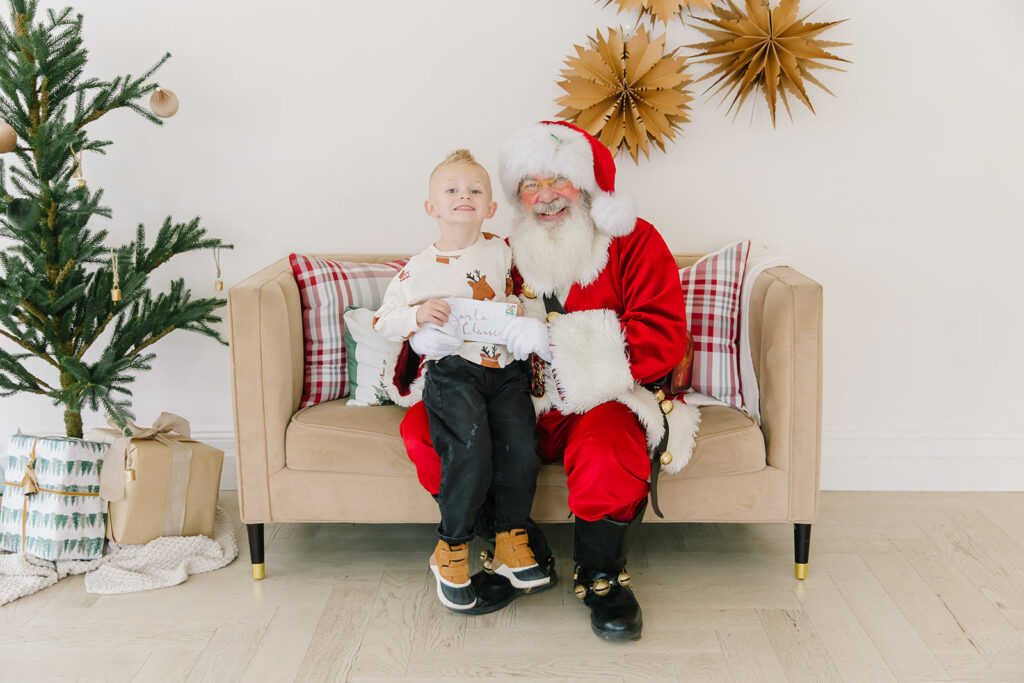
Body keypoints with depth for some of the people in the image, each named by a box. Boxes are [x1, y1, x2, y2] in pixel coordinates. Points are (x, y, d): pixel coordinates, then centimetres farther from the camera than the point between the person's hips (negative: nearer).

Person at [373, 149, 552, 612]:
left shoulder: (503, 252, 11)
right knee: (471, 450, -25)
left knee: (521, 448, -17)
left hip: (505, 369, 3)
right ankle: (451, 550, -7)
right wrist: (417, 315, -13)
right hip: (452, 370, -3)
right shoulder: (418, 268, 3)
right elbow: (382, 322, 6)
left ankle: (511, 543, 3)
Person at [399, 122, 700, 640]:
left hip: (602, 402, -4)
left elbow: (664, 339, -16)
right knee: (422, 428, -14)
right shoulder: (508, 253, 10)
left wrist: (555, 339, -24)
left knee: (610, 454, -38)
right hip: (519, 404, 5)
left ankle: (600, 574, -6)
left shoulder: (634, 243, -3)